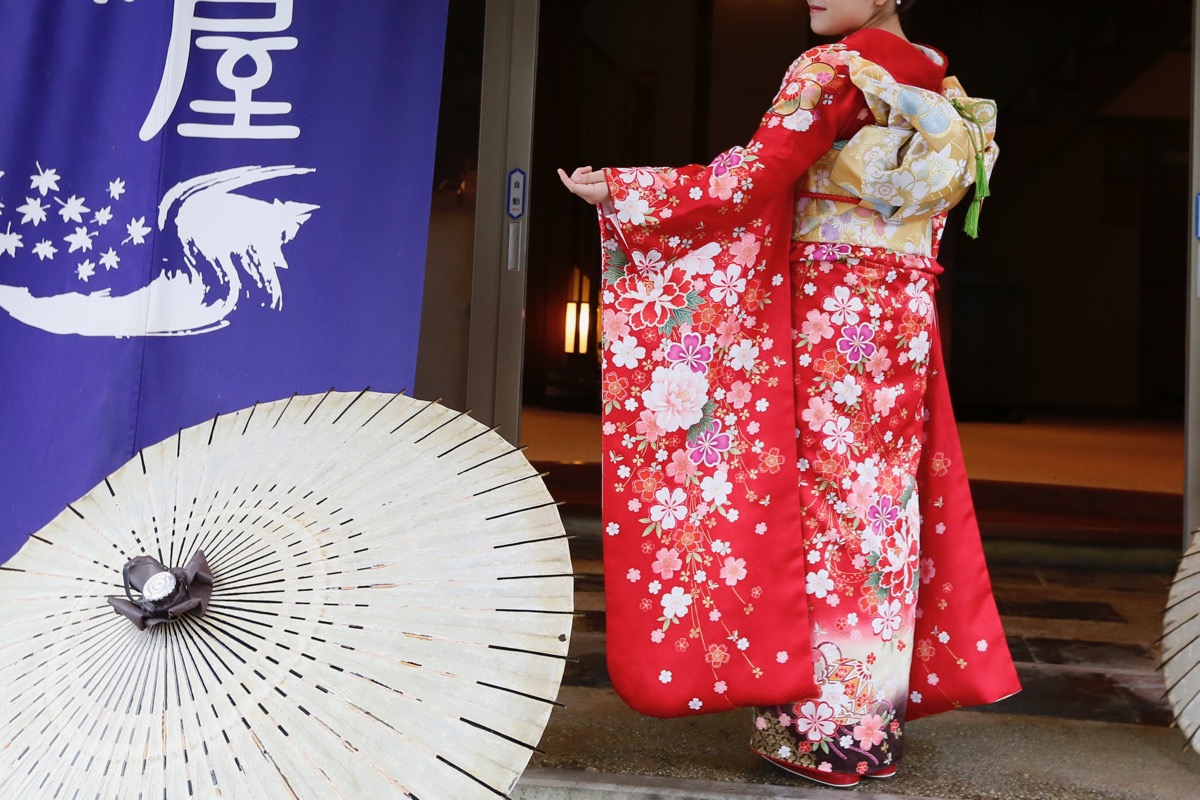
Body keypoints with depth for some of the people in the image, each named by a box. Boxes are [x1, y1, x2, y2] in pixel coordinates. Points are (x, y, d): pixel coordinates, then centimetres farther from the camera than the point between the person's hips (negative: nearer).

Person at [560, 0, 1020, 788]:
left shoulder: (836, 70, -7)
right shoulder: (943, 89, 15)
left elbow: (753, 177, -16)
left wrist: (619, 189, -11)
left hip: (831, 314, -7)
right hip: (905, 318, 7)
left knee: (824, 504, -2)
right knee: (883, 500, 9)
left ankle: (827, 729, 7)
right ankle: (876, 721, 19)